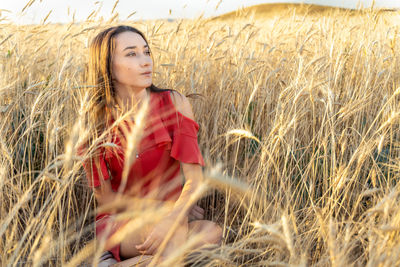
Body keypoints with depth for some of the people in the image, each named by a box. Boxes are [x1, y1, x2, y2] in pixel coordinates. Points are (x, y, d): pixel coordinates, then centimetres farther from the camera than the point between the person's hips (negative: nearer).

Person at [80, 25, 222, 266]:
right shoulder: (94, 125, -5)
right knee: (177, 236, -34)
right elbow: (106, 198, -3)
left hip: (173, 219, 3)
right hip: (120, 224, -3)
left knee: (213, 232, -31)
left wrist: (172, 216, -32)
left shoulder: (174, 104, -6)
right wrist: (167, 207, -14)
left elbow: (194, 178, -13)